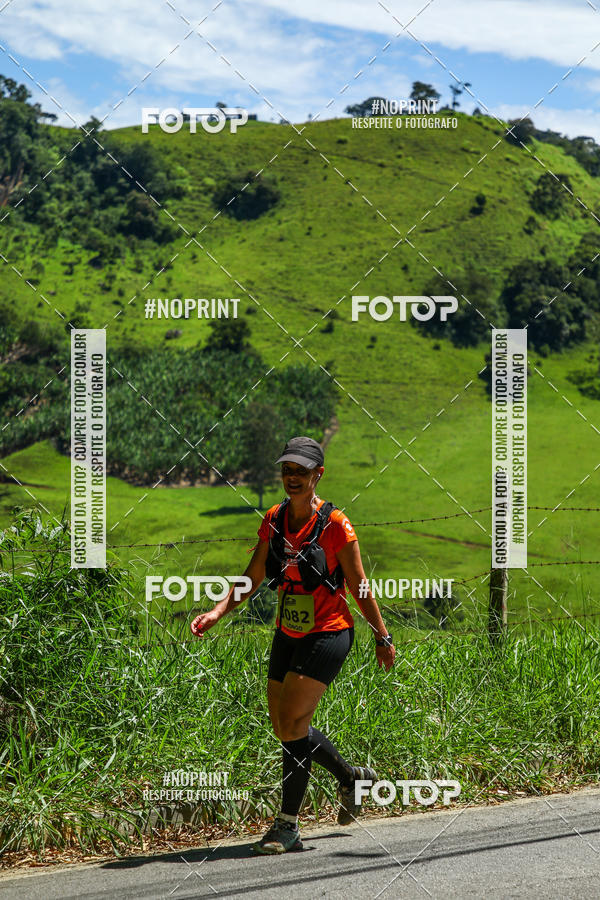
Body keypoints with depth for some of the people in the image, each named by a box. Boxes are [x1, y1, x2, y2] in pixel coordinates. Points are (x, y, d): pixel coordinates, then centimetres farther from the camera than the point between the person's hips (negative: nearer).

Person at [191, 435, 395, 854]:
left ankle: (288, 824, -4)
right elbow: (253, 579, 9)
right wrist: (218, 611, -5)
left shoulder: (335, 524, -12)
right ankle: (351, 776, 34)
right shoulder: (274, 520, 4)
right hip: (288, 633, 7)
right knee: (283, 726, 10)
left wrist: (383, 637, 0)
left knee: (292, 724, -14)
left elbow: (359, 585, -5)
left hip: (328, 634, -7)